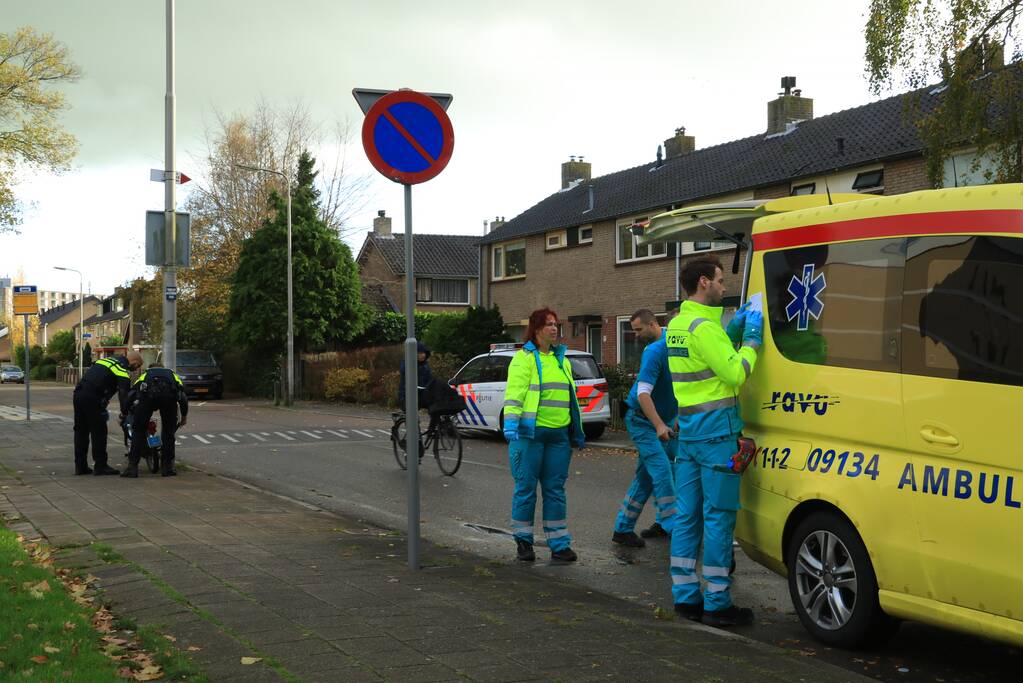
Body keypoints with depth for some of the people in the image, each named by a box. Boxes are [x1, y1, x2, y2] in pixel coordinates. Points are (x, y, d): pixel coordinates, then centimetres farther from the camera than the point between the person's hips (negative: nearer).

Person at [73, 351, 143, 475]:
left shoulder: (108, 360, 22)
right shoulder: (123, 371, -4)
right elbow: (123, 395, -13)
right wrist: (124, 413, -5)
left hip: (78, 394, 9)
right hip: (91, 399, -9)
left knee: (80, 431, 14)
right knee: (99, 432, 0)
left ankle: (80, 466, 19)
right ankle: (100, 466, 3)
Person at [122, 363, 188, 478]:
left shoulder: (145, 374, 41)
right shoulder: (171, 373, 43)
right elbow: (183, 396, 33)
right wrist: (184, 416, 46)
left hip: (147, 393, -1)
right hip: (169, 394, 1)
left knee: (138, 431, 12)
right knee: (168, 431, 18)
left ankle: (132, 467, 7)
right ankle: (167, 466, 18)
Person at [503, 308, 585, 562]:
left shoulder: (562, 360, 18)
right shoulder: (524, 358, -3)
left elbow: (570, 397, 23)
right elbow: (514, 394, -12)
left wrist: (577, 432, 22)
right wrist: (510, 424, -22)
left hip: (558, 434, 6)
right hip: (531, 432, -6)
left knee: (555, 489, 8)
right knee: (526, 487, 1)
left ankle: (559, 544, 12)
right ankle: (523, 541, 12)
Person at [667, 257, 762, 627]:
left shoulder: (676, 324, 14)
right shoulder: (703, 326, -15)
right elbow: (735, 374, -18)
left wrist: (733, 331, 12)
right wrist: (751, 339, -6)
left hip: (688, 430, 9)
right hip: (715, 431, -9)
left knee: (688, 515, 10)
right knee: (719, 517, -4)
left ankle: (685, 596, 15)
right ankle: (716, 603, 0)